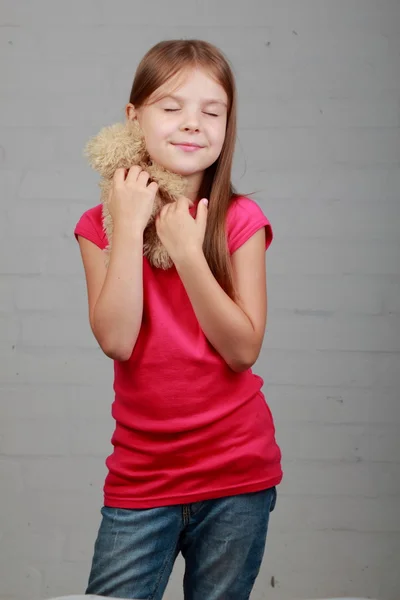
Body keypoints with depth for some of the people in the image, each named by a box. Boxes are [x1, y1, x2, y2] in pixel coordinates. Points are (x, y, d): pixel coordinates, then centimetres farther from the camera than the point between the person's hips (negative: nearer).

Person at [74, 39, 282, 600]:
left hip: (237, 473, 0)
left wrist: (187, 250, -18)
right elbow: (117, 340, -15)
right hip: (140, 476, 1)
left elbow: (243, 349, -12)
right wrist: (130, 225, -16)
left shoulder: (240, 221, -4)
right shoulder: (102, 224, -1)